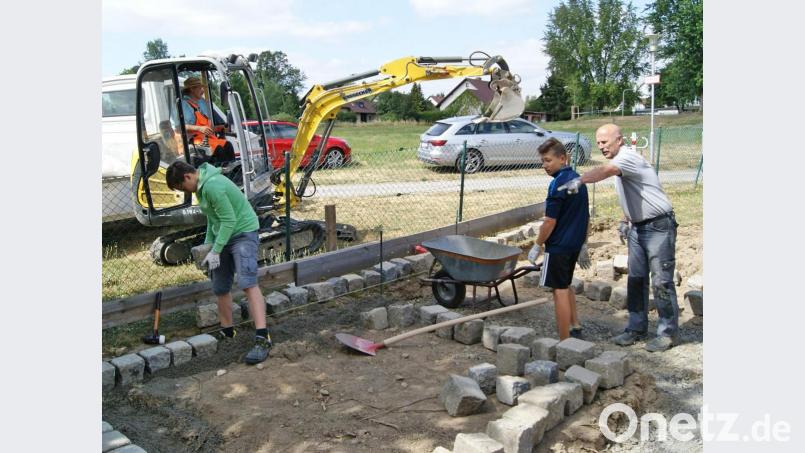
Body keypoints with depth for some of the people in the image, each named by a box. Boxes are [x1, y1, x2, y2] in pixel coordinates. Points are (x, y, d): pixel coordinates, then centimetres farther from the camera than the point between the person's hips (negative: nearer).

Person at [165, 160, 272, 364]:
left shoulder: (213, 186, -23)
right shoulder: (201, 185, 9)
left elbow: (229, 220, -23)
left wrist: (215, 251, -20)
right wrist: (208, 243, 10)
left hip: (243, 233, -10)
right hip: (223, 236, 10)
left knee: (248, 284, -22)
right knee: (220, 288, 13)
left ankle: (262, 338, -27)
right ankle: (227, 332, 28)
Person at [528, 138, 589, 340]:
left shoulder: (558, 183, -18)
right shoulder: (578, 179, 9)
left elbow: (550, 221, -20)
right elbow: (585, 216, 16)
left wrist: (537, 245, -9)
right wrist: (583, 242, 24)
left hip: (559, 245, -9)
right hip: (575, 244, 9)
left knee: (559, 290, -2)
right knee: (565, 285, 24)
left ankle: (564, 341, 4)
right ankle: (575, 326, 34)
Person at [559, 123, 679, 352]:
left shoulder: (628, 157, -18)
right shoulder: (618, 162, 12)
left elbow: (605, 171, -40)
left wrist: (579, 180, -53)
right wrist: (626, 220, 12)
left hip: (659, 226, -9)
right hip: (637, 227, 9)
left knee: (662, 281, -3)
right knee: (636, 279, 11)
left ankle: (667, 332, 6)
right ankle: (636, 328, 20)